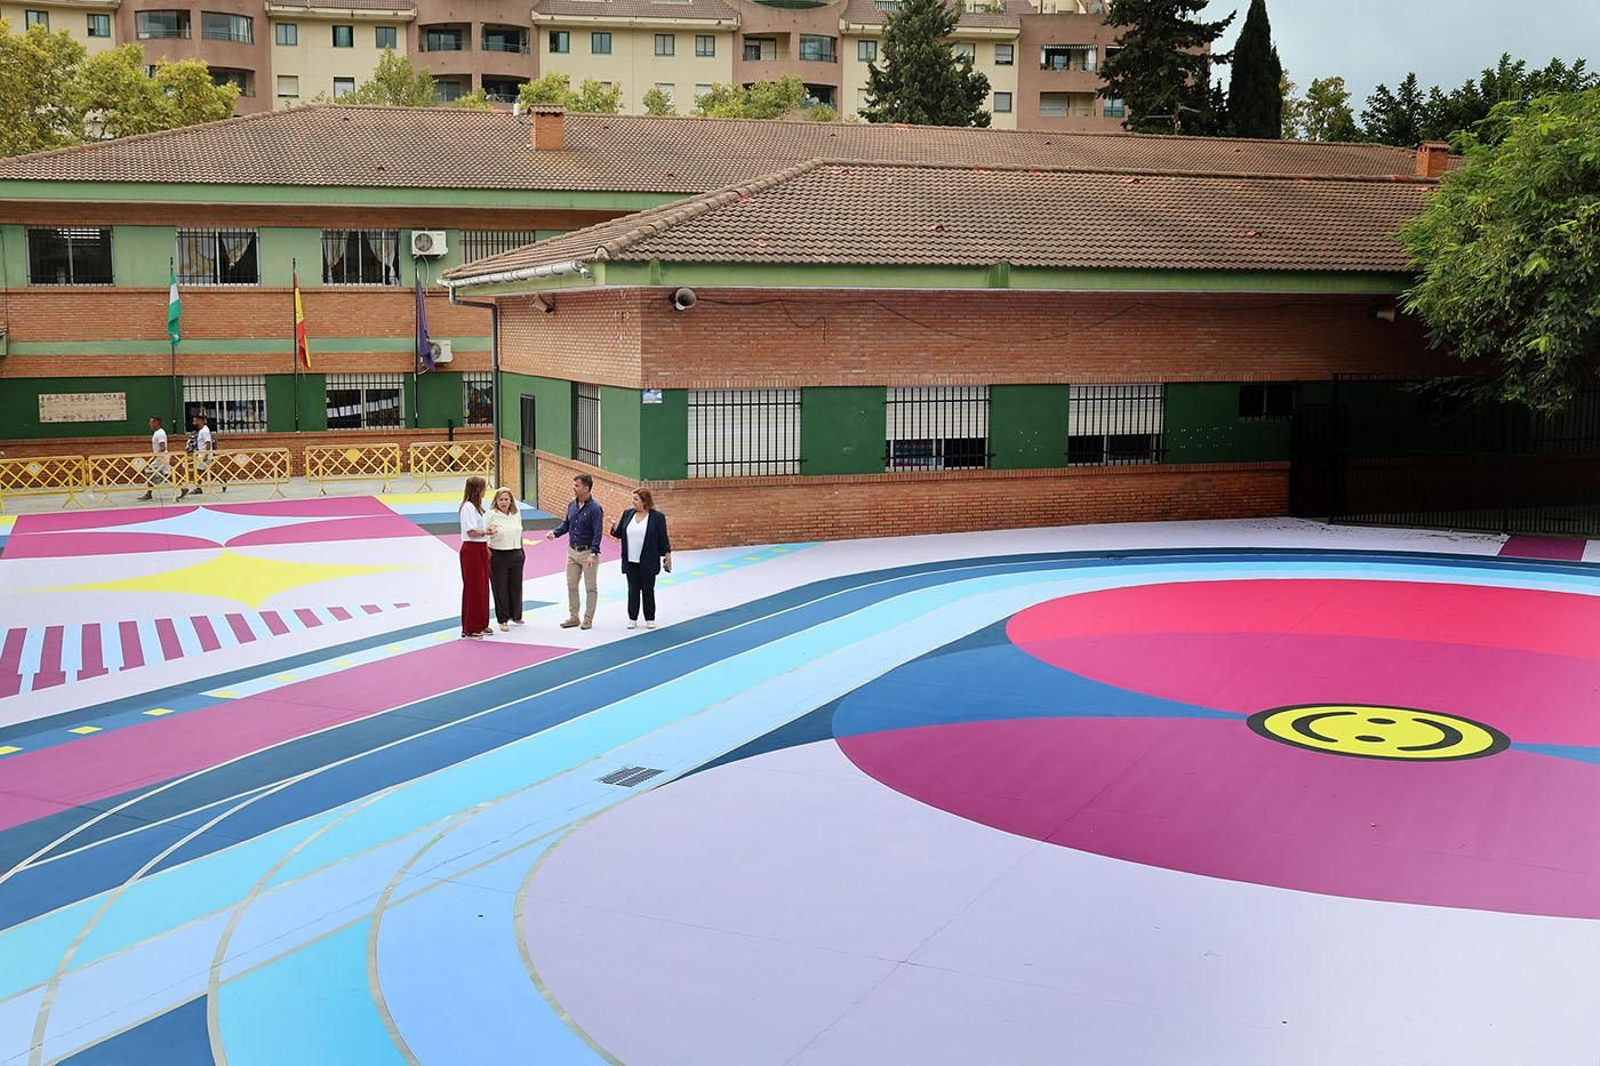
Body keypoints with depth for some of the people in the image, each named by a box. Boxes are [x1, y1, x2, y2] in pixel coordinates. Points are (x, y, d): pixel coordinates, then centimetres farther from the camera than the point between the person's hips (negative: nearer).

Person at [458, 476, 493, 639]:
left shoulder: (476, 507, 15)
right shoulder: (468, 507, -15)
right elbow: (471, 531, -22)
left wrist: (487, 547, 13)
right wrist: (486, 532, -8)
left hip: (481, 549, 10)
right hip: (471, 550, -10)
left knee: (483, 587, 15)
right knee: (472, 589, -4)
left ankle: (481, 625, 24)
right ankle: (469, 629, 2)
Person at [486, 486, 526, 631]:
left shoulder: (516, 513, 7)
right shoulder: (491, 514, -10)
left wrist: (521, 551, 17)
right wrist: (490, 532, -31)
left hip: (516, 555, 5)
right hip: (498, 556, -5)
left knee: (516, 586, 14)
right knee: (500, 588, 2)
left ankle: (515, 615, 32)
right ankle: (502, 620, 11)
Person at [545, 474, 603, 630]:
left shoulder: (595, 508, -16)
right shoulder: (572, 505, 5)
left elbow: (598, 533, -19)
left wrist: (593, 554, -24)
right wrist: (555, 532, -2)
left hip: (588, 552, -7)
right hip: (572, 551, 7)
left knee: (591, 587, 4)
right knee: (571, 585, 12)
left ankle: (588, 619, 12)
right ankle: (573, 617, 22)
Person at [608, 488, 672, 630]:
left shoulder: (657, 517, -7)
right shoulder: (628, 513, 5)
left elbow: (663, 538, -4)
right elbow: (620, 533, 11)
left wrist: (667, 555, -4)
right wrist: (614, 529, -10)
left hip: (648, 562, -3)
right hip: (631, 561, 3)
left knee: (647, 590, 6)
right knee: (633, 590, 8)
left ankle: (650, 619, 17)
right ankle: (632, 618, 16)